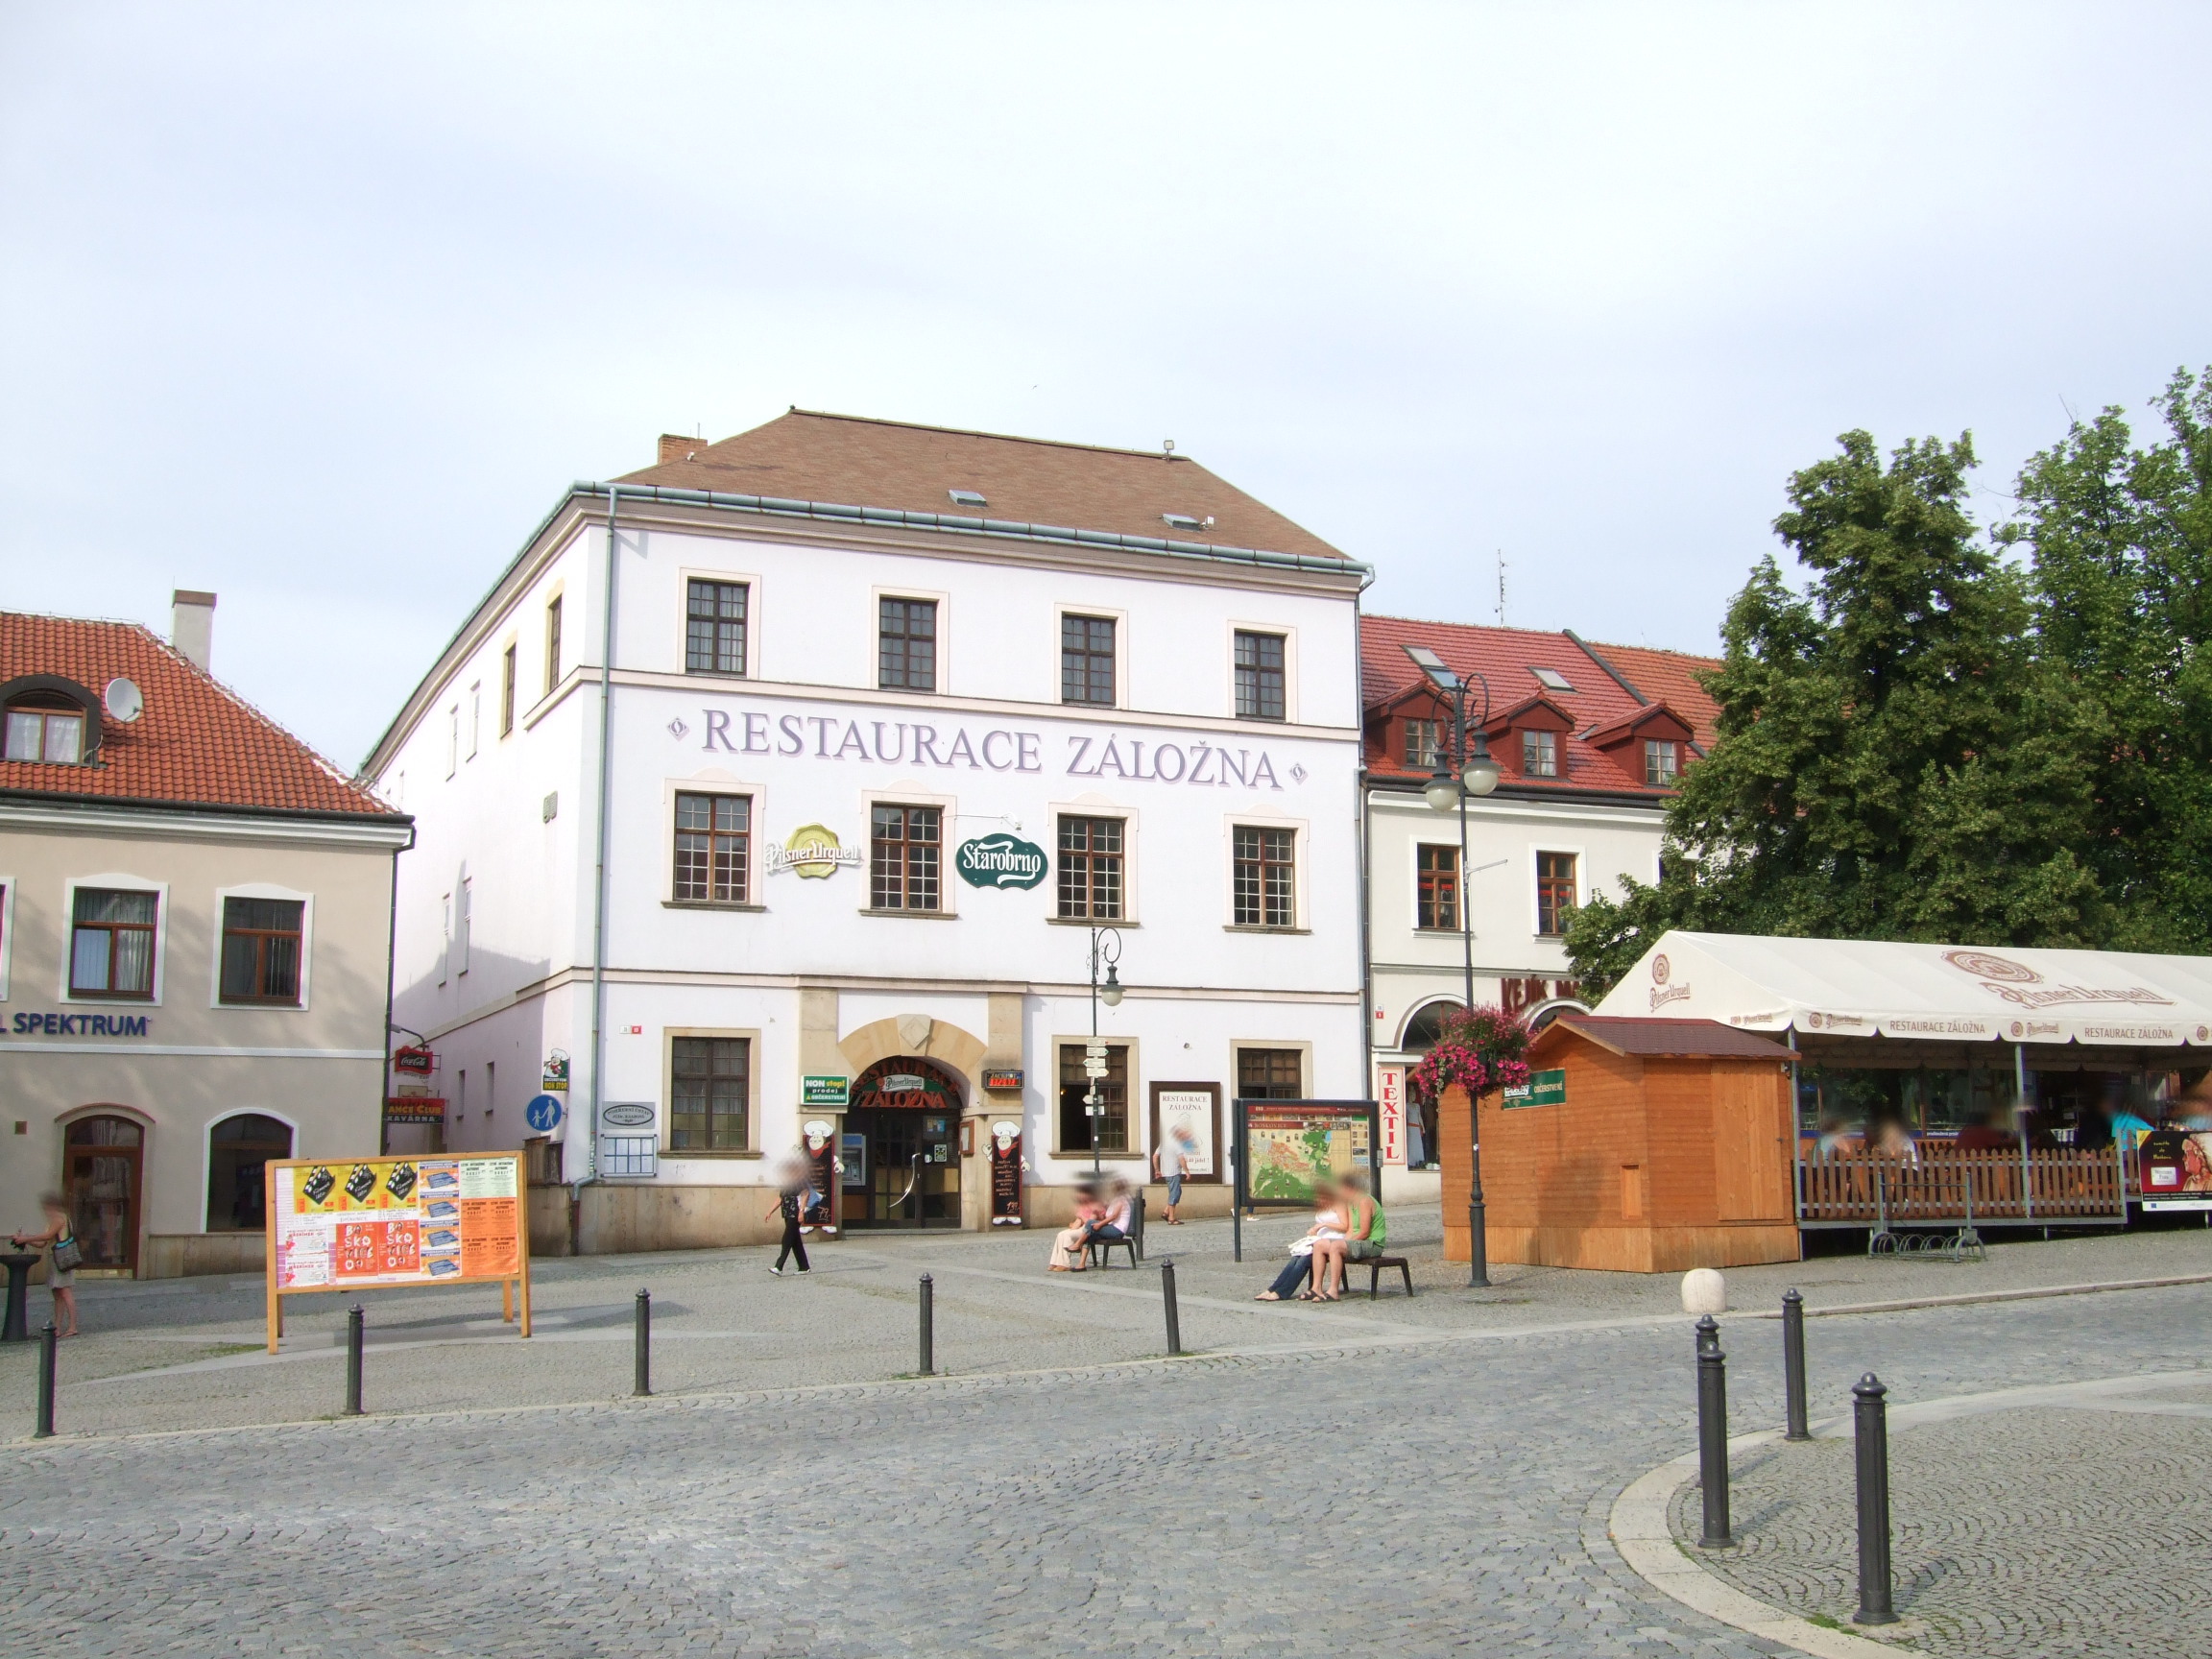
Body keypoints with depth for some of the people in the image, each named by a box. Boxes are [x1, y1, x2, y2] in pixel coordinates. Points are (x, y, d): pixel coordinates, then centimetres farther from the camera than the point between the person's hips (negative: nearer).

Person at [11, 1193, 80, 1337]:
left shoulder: (59, 1218, -7)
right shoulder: (53, 1220, 22)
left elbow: (48, 1236, -18)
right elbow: (42, 1243, 20)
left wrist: (26, 1238, -11)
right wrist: (24, 1239, 10)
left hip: (62, 1259, -10)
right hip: (54, 1260, 10)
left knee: (65, 1293, -13)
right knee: (57, 1295, 7)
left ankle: (72, 1327, -17)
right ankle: (57, 1328, 7)